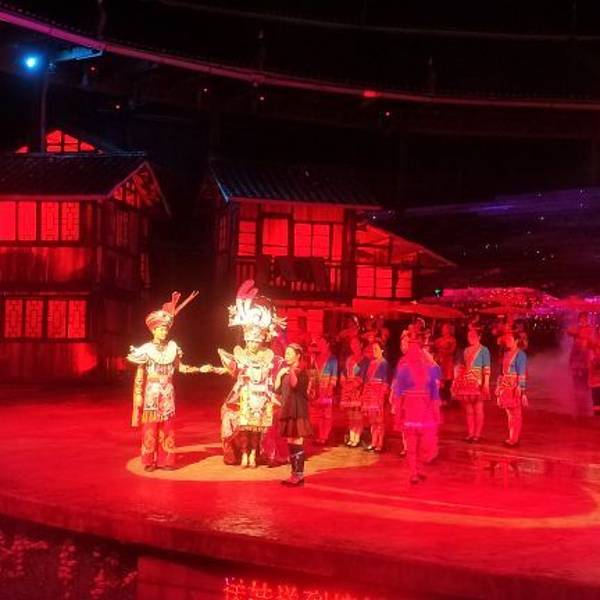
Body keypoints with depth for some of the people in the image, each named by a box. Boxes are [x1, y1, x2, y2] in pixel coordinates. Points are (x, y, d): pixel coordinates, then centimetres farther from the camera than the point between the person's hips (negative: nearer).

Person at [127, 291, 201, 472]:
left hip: (167, 394, 3)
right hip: (151, 394, -3)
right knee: (150, 428, -3)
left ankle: (165, 460, 8)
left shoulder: (172, 347, 5)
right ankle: (149, 462, 5)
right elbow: (139, 377, -4)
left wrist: (199, 369, 2)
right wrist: (138, 397, -8)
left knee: (167, 429, 3)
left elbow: (180, 367, 14)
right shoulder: (146, 349, -5)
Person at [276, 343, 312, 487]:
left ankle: (299, 475, -6)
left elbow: (295, 385, -26)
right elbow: (277, 390, 11)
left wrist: (292, 370, -33)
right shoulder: (286, 371, 16)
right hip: (287, 410, 8)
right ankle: (294, 473, 15)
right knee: (290, 442, 10)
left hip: (297, 411, -8)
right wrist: (279, 375, 2)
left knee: (297, 442, -8)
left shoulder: (301, 371, -7)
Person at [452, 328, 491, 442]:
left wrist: (486, 383, -18)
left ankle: (477, 434, 1)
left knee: (478, 410, -2)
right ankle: (470, 433, 12)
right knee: (468, 410, 7)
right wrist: (456, 380, 9)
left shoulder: (484, 350, -1)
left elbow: (487, 368, -9)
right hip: (465, 381, 6)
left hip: (477, 382, -6)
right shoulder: (466, 350, 16)